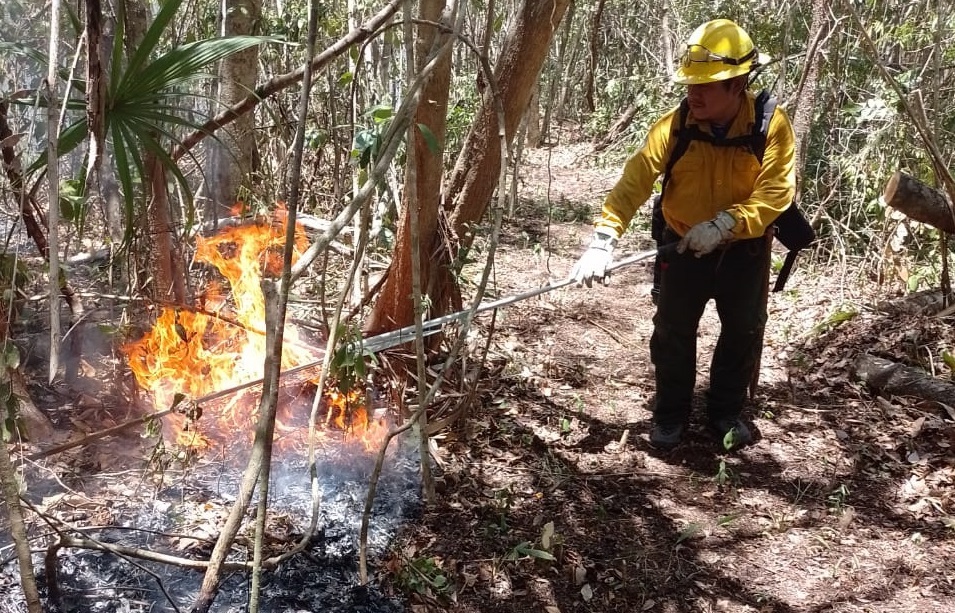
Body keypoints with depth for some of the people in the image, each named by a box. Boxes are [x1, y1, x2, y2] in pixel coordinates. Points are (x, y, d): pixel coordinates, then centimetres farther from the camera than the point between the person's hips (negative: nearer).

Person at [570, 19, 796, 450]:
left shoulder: (771, 125, -19)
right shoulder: (674, 126, -17)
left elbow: (776, 191, -25)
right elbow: (634, 181, -25)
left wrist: (723, 224, -37)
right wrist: (603, 240, -37)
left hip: (744, 248, 0)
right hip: (684, 245, 0)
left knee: (744, 332, 11)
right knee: (672, 332, 6)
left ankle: (726, 412, 31)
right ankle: (670, 414, 24)